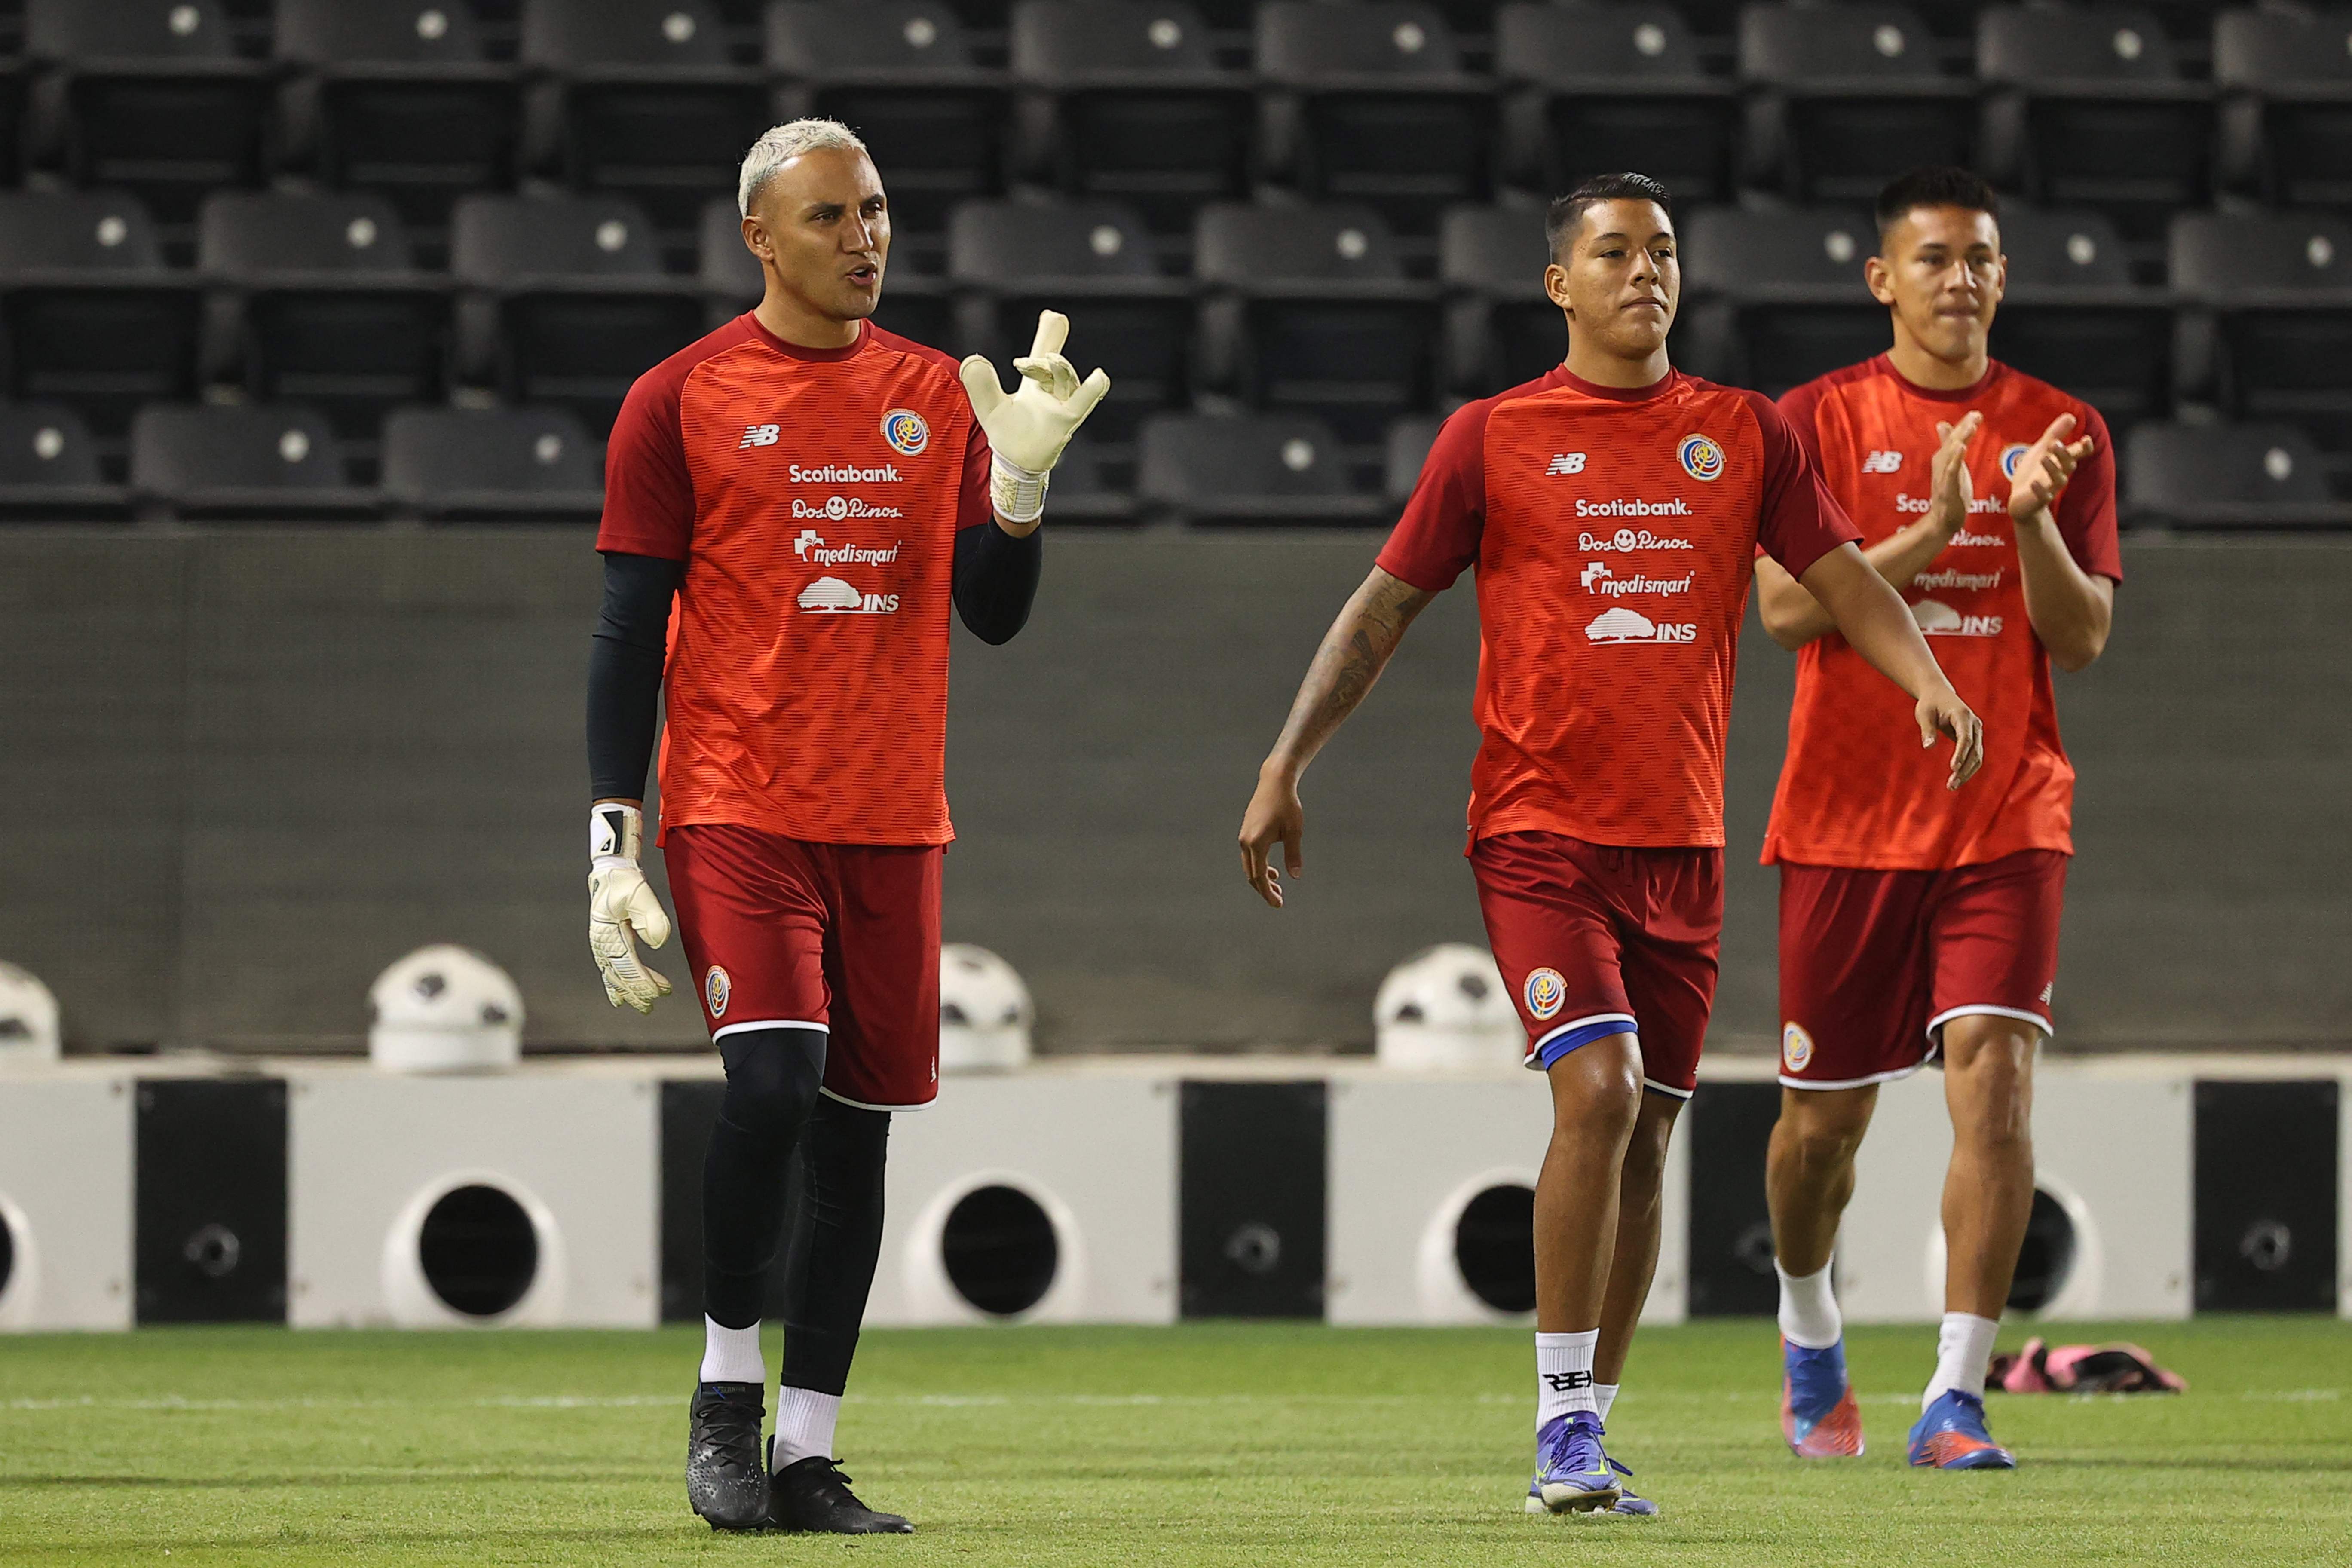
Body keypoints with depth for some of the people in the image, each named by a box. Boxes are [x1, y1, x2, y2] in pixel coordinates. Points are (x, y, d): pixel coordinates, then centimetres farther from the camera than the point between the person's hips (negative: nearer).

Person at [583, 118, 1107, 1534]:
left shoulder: (938, 396, 11)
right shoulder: (682, 401, 0)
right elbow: (629, 634, 0)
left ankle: (808, 1458, 10)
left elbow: (996, 614, 10)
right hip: (737, 805, -4)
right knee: (775, 1077, -22)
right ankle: (729, 1389, -3)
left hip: (893, 818, 4)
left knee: (857, 1130, 4)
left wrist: (1023, 479, -7)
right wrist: (613, 842, -7)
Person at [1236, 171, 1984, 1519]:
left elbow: (1846, 581, 7)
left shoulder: (1745, 434, 9)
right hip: (1539, 833, -4)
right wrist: (1287, 766, 2)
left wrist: (1930, 684, -13)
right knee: (1598, 1092, -20)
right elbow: (1385, 609, 7)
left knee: (1647, 1133, 6)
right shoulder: (1493, 437, 2)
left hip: (1682, 841, 4)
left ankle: (1589, 1435, 16)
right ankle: (1564, 1430, -14)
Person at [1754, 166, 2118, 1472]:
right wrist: (1935, 529, -20)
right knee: (1824, 1118, 9)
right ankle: (1809, 1333, 38)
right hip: (1847, 815, 0)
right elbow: (1786, 605, -10)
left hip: (2005, 814, 0)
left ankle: (1955, 1399, -16)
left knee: (1993, 1077, -17)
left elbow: (2083, 637, 0)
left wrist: (2031, 519, -17)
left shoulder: (2061, 433, 5)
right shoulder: (1818, 421, 1)